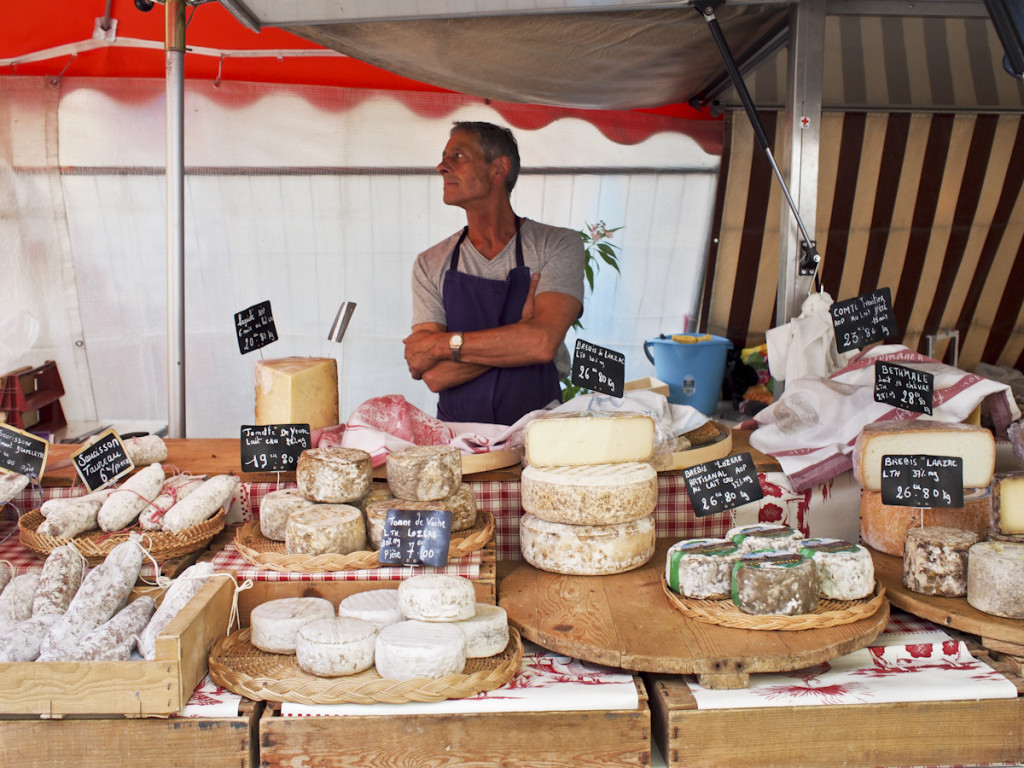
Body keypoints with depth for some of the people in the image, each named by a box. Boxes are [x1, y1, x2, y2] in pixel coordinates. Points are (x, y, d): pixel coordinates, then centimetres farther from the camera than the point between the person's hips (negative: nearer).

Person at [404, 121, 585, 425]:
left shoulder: (558, 244, 3)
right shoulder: (430, 265, 8)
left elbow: (542, 342, -12)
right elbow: (434, 376, -3)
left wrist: (443, 343, -7)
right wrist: (518, 337, -12)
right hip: (458, 434, 2)